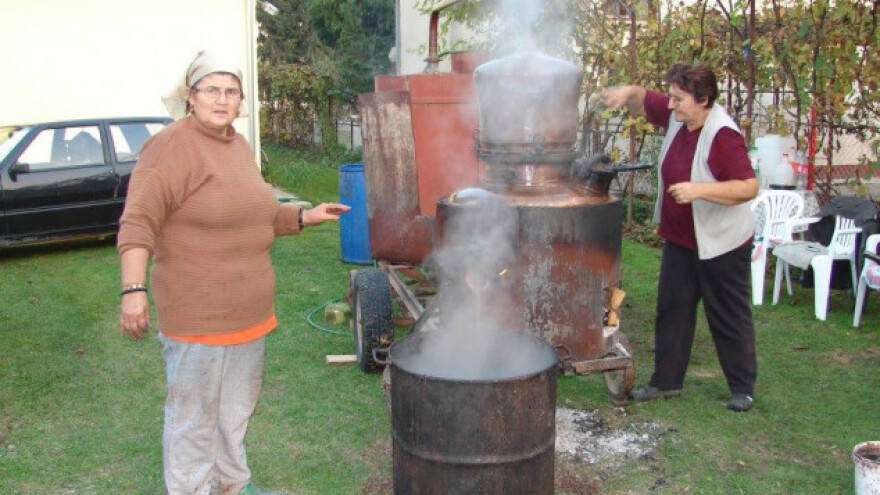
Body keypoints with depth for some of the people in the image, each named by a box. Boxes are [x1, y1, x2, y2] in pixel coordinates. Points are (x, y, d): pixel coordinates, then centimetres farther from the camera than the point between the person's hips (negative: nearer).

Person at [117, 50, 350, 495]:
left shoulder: (238, 145, 11)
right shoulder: (171, 147, -15)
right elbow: (138, 223, -22)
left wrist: (304, 217, 14)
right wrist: (133, 289, -32)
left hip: (250, 307, 9)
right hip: (198, 312, -9)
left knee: (237, 407, 22)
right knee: (194, 415, 4)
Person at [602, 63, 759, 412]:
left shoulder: (723, 135, -24)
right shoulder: (676, 117, -2)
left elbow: (749, 187, -29)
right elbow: (643, 100, 13)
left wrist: (698, 190, -35)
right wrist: (626, 93, -10)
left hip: (721, 244, -8)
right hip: (680, 239, 8)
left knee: (729, 317, 6)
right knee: (671, 309, 12)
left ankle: (743, 388, 23)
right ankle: (666, 380, 24)